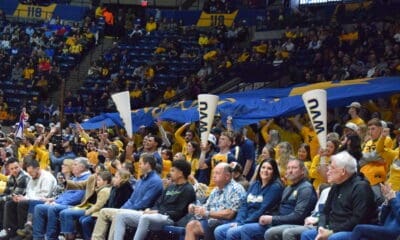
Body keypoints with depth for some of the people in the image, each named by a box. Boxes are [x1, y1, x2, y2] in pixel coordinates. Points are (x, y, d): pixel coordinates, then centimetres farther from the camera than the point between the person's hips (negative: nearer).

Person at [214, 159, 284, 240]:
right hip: (245, 221, 8)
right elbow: (245, 205, 13)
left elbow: (263, 210, -15)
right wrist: (238, 221, -4)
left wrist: (243, 223, -17)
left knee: (231, 232, -27)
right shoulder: (255, 185, 17)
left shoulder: (275, 187, -7)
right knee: (218, 231, -10)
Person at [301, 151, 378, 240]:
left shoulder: (360, 187, -12)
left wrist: (332, 232, -21)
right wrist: (321, 228, -4)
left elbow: (358, 220, -20)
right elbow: (326, 212, 19)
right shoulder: (335, 187, 16)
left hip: (355, 232, -8)